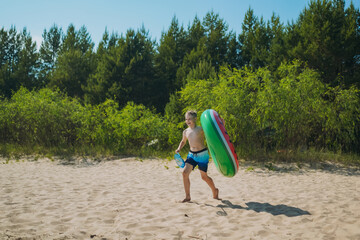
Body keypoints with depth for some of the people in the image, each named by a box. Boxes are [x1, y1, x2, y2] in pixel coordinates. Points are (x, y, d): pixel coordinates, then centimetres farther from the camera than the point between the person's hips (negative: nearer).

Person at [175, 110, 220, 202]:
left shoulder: (201, 129, -10)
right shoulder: (185, 132, 7)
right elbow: (183, 141, 25)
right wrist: (179, 149, 8)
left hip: (202, 154, -5)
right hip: (191, 154, 5)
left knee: (204, 177, 5)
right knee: (185, 172, -11)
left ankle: (215, 191, 34)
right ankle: (187, 196, 3)